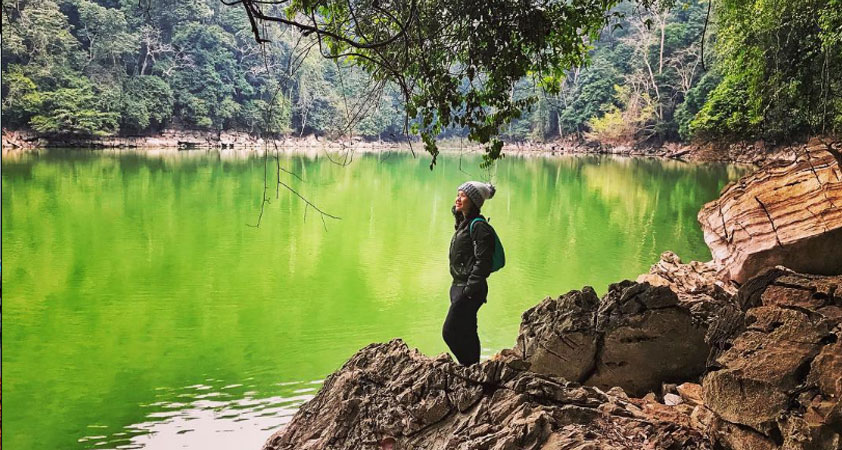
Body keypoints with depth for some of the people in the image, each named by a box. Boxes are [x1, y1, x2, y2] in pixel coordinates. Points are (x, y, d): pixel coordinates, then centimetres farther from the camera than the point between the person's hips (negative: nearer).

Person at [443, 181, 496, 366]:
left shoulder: (478, 226, -14)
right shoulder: (463, 224, 14)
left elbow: (482, 261, -19)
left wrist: (470, 288, -20)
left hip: (470, 289, -9)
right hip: (459, 286, 9)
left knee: (450, 332, -10)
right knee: (467, 334, 14)